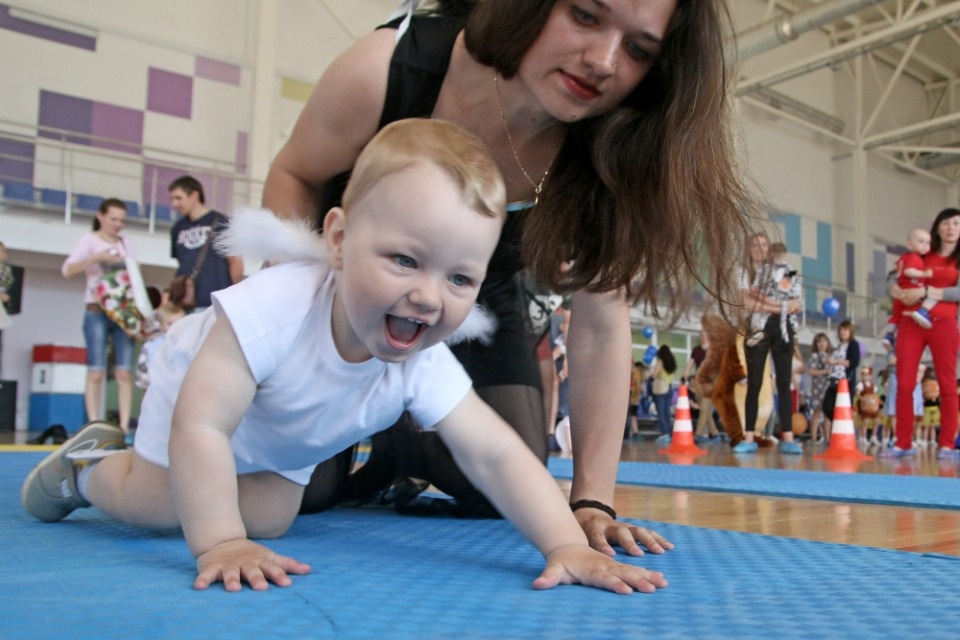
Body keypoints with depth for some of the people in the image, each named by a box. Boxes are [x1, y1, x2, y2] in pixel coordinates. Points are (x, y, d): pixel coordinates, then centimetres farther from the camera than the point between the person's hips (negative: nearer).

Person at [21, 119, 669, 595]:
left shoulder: (424, 366, -34)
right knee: (156, 506, -4)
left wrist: (567, 545, -46)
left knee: (268, 521, 5)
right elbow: (201, 427, -43)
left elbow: (496, 454, -35)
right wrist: (220, 544, -46)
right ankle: (84, 464, 27)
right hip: (200, 383, -4)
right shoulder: (274, 308, -47)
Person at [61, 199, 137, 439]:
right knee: (96, 372, -4)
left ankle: (124, 428, -2)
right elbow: (67, 270, -9)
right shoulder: (89, 239, 3)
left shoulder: (126, 243, 14)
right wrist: (95, 258, -23)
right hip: (97, 312, -3)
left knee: (124, 372, -3)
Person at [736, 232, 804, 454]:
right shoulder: (744, 272, 8)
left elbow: (796, 304, 3)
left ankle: (788, 438, -3)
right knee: (754, 384, -2)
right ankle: (749, 438, -2)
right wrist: (779, 306, -8)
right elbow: (747, 303, -7)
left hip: (781, 329, 2)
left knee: (784, 383, -1)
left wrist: (763, 300, -9)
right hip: (758, 329, -1)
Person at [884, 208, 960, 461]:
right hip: (911, 323, 2)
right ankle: (903, 443, 0)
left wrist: (925, 292, -13)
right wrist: (899, 292, -6)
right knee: (904, 384, -3)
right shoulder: (921, 257, 18)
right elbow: (895, 283, 16)